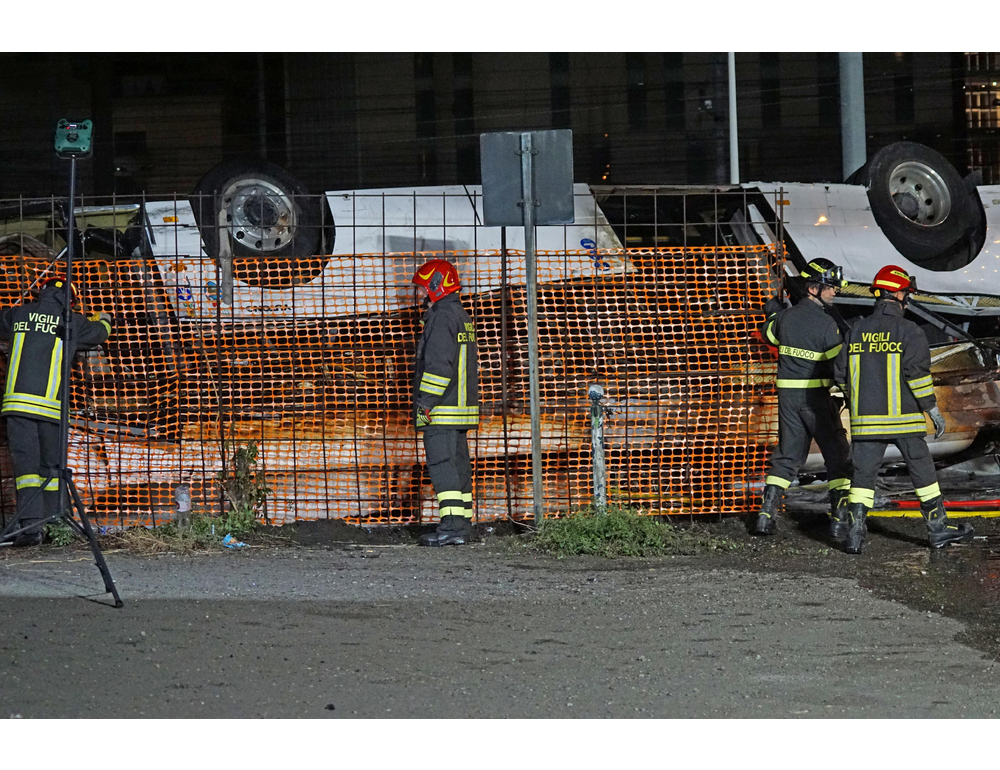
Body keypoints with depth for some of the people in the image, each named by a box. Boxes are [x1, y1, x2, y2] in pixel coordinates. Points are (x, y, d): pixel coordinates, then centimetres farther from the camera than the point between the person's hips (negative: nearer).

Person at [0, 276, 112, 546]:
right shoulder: (72, 322, 7)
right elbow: (98, 332, 29)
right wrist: (103, 320, 53)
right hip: (51, 403, 0)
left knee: (26, 462, -4)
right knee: (51, 465, 11)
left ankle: (31, 526, -16)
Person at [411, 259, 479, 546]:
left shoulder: (442, 318, -13)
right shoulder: (461, 316, 19)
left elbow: (438, 366, -20)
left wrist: (424, 404, -18)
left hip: (441, 413, -10)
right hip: (461, 408, 10)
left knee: (442, 466, -11)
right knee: (458, 466, 11)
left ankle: (452, 527, -16)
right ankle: (462, 527, 13)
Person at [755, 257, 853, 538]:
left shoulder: (785, 317, 2)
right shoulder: (826, 324, -15)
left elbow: (769, 335, 24)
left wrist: (772, 311, 41)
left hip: (787, 395, 5)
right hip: (817, 396, -5)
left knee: (787, 454, 15)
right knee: (837, 455, 4)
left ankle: (766, 513, 10)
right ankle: (840, 518, -2)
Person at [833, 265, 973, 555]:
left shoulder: (857, 330, 7)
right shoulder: (910, 332, -7)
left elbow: (841, 374, 10)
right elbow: (917, 373, -14)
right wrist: (933, 410, -7)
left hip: (866, 419, 3)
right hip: (904, 417, -3)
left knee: (863, 473, 4)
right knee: (922, 471, 8)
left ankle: (855, 534, -4)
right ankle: (938, 528, 15)